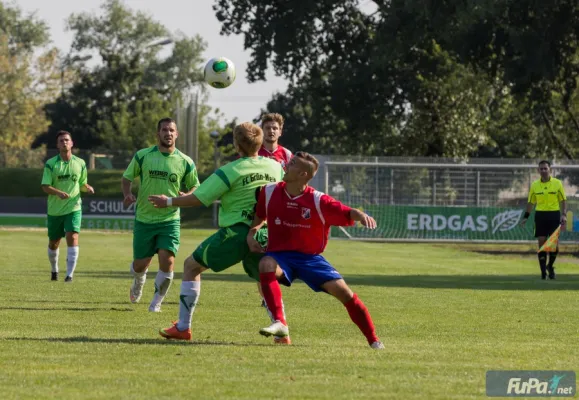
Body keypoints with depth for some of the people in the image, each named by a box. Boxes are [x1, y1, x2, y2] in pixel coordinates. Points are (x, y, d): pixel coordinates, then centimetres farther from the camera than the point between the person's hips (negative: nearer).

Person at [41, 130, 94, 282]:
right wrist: (59, 193, -28)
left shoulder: (80, 163, 3)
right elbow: (45, 187, -10)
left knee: (72, 238, -19)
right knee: (53, 243, 12)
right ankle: (54, 270, 37)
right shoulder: (51, 164, -4)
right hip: (54, 210, 0)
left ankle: (70, 274, -20)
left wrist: (88, 188, -10)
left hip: (73, 208, 0)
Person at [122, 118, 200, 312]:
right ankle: (138, 283, 45)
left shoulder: (185, 162, -2)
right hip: (144, 218, 0)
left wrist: (186, 196, -13)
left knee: (167, 260, -17)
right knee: (140, 265, 6)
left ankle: (157, 301, 6)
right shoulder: (142, 156, -2)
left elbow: (195, 187, 10)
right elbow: (127, 178, 9)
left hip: (170, 220, 0)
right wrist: (127, 194, -12)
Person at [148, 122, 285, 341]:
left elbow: (198, 198, -8)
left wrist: (169, 202, 6)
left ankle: (183, 327, 8)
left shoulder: (230, 171, -10)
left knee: (192, 265, 11)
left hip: (236, 231, -4)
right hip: (265, 235, 5)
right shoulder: (275, 167, 5)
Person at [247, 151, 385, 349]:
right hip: (280, 256, 1)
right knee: (266, 265, -36)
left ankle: (373, 340, 5)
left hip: (310, 258, -1)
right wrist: (250, 234, 2)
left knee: (342, 291, -12)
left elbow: (347, 213, -15)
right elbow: (259, 217, 17)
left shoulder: (318, 201, -13)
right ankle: (280, 323, -34)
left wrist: (361, 215, -37)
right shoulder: (270, 192, -2)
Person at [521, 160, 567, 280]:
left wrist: (564, 215, -7)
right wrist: (526, 217, 5)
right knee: (542, 243, -3)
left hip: (554, 215, -1)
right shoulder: (534, 185, 6)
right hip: (540, 215, 1)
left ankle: (550, 266, 21)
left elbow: (563, 200, 4)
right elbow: (531, 202, 13)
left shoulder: (557, 183, 1)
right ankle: (543, 272, 4)